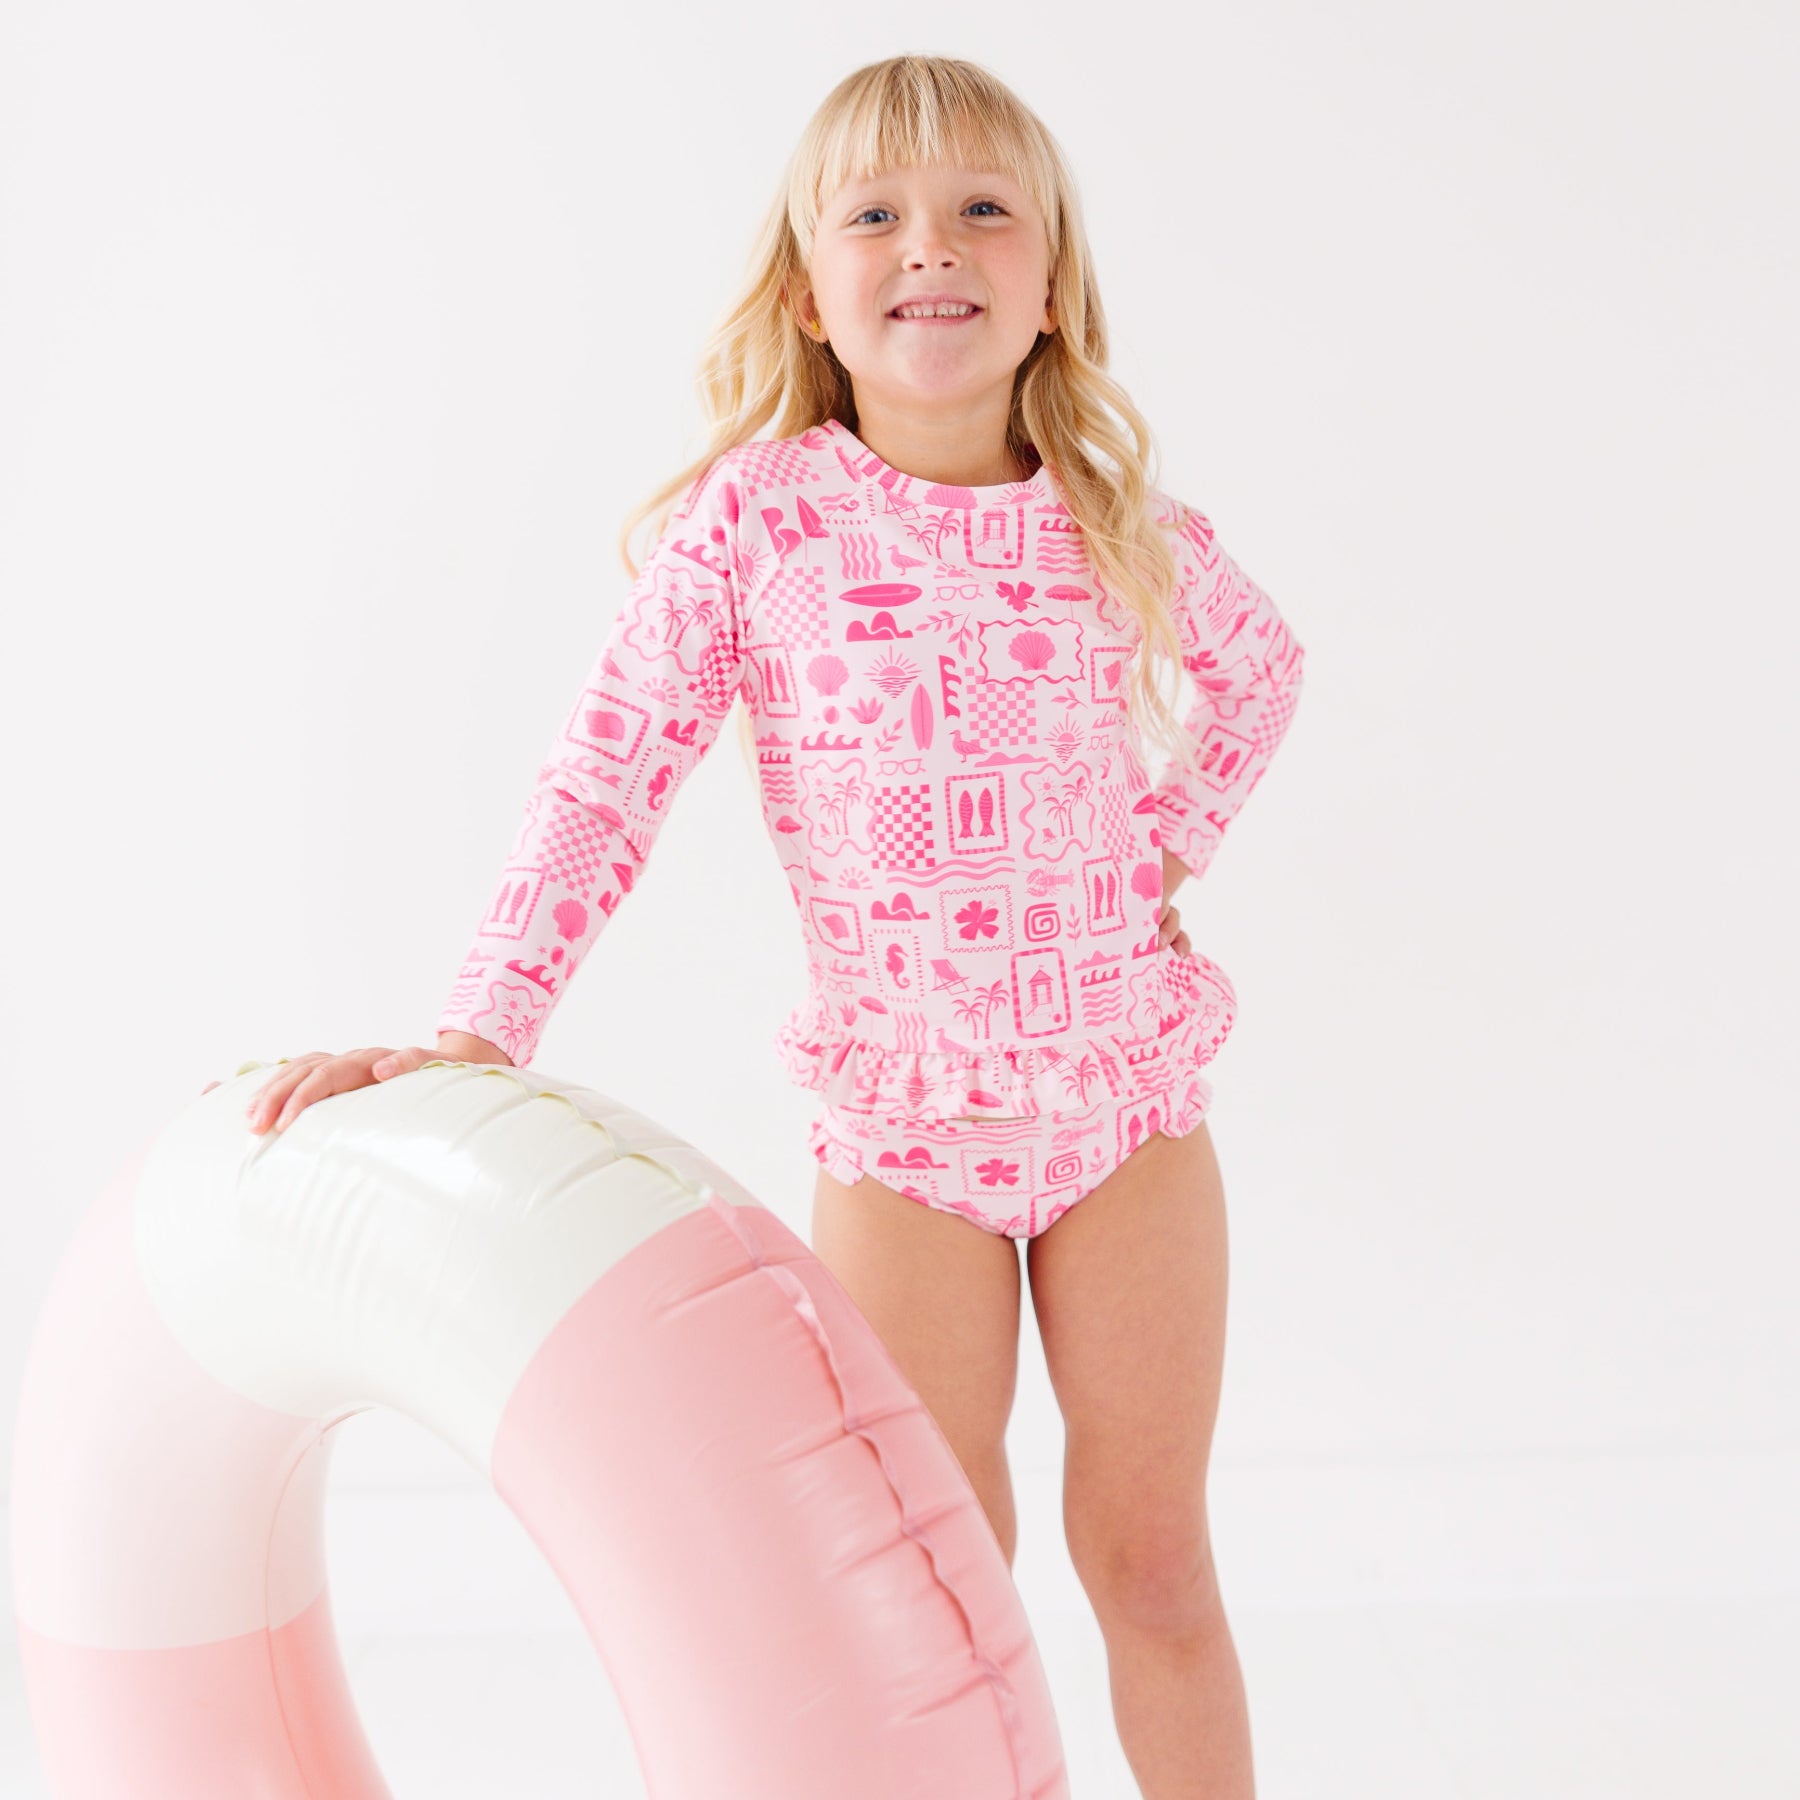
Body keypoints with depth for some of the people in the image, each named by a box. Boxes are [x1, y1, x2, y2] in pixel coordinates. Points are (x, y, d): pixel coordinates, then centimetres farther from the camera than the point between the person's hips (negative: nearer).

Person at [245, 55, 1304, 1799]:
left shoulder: (1120, 527, -3)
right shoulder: (758, 514, -11)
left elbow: (1260, 666, 18)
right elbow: (605, 780, -12)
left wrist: (1167, 839, 6)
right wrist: (473, 1036, -20)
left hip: (1129, 1086, 2)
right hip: (901, 1114, -2)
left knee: (1150, 1556, 12)